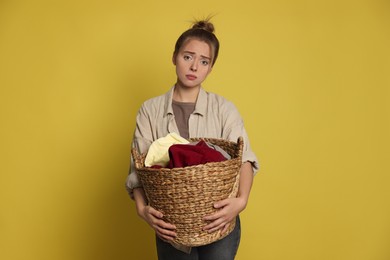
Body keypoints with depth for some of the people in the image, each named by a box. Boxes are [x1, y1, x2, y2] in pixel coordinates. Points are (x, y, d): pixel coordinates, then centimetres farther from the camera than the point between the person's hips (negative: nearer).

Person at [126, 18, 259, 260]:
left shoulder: (224, 109, -3)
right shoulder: (150, 110, -1)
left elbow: (244, 158, -13)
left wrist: (242, 199, -31)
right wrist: (142, 208, -23)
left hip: (219, 222, 0)